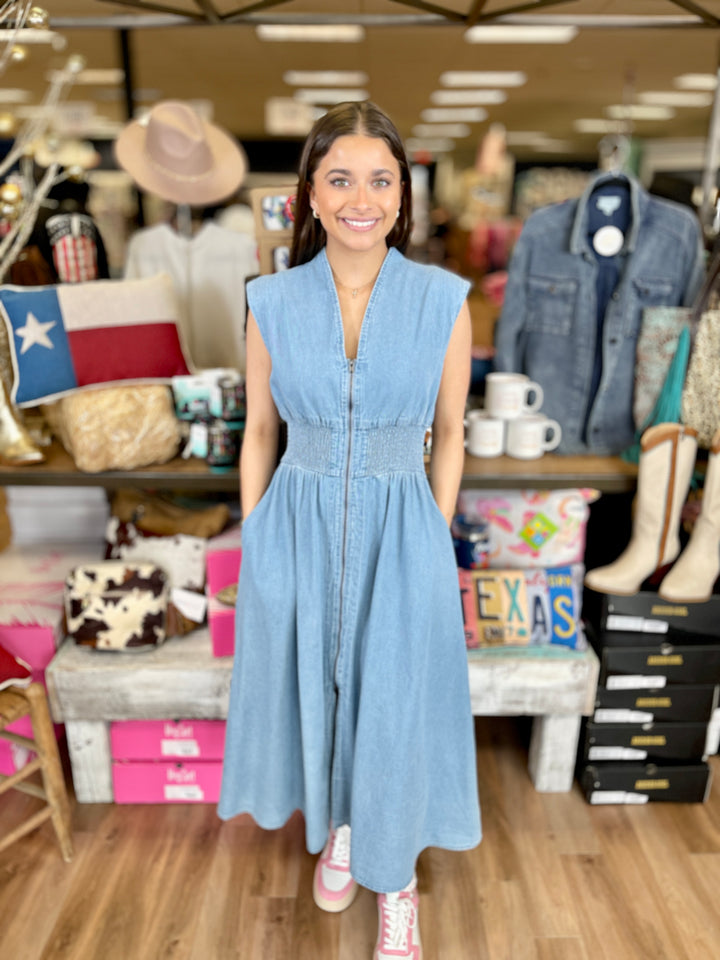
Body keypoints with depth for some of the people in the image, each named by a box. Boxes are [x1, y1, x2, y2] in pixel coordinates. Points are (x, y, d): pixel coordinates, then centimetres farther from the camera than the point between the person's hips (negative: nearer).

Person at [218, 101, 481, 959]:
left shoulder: (444, 301, -6)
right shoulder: (272, 301, -3)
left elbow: (449, 435, 2)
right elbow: (259, 432, 4)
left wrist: (436, 539, 1)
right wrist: (253, 540, 5)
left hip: (400, 529, -1)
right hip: (297, 527, 2)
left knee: (398, 704, 10)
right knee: (309, 687, 18)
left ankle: (395, 875, 40)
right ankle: (335, 828, 50)